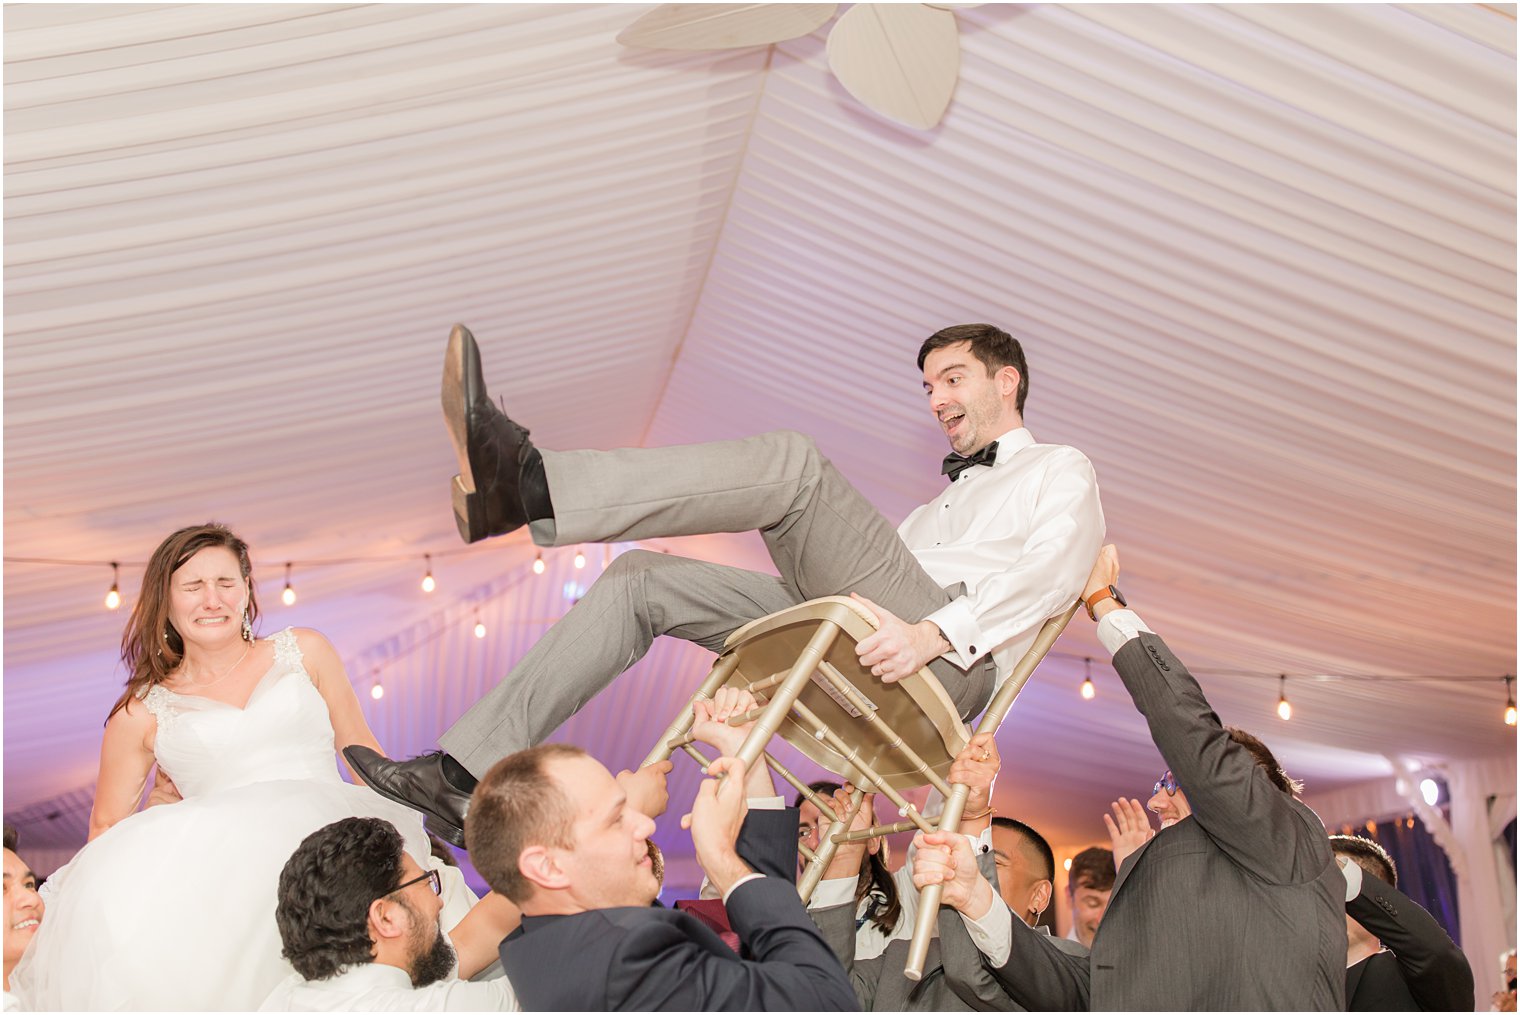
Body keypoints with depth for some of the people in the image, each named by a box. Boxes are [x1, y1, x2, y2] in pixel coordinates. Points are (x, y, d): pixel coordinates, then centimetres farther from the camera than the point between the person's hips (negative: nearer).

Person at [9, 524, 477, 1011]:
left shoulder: (302, 652, 19)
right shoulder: (142, 714, 16)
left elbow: (366, 755, 19)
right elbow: (107, 826, 21)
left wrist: (411, 831, 8)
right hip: (221, 857, -1)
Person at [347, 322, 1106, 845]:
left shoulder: (1058, 469, 17)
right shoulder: (950, 498, 42)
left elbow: (1054, 566, -6)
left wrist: (936, 632, -22)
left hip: (952, 663, -8)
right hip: (859, 652, 8)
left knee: (791, 463, -24)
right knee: (641, 581, 1)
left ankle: (525, 484, -37)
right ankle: (469, 770, -9)